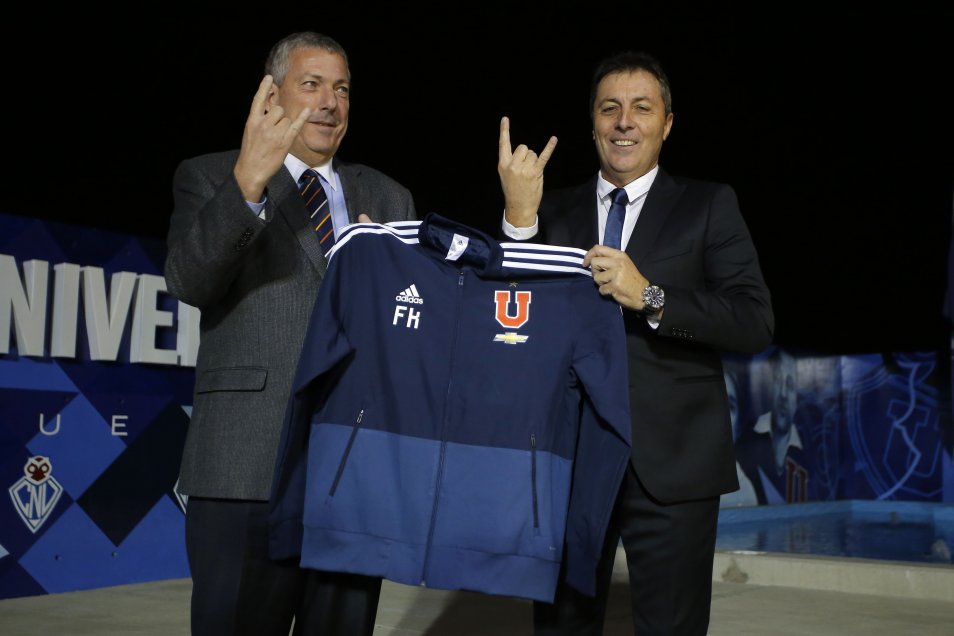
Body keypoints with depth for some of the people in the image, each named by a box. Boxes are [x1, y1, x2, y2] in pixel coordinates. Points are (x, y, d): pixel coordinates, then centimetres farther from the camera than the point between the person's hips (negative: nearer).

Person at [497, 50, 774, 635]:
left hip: (673, 468, -2)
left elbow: (757, 324, -8)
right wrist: (519, 216, -13)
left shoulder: (709, 205, 2)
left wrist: (650, 296, -21)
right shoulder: (555, 211, 9)